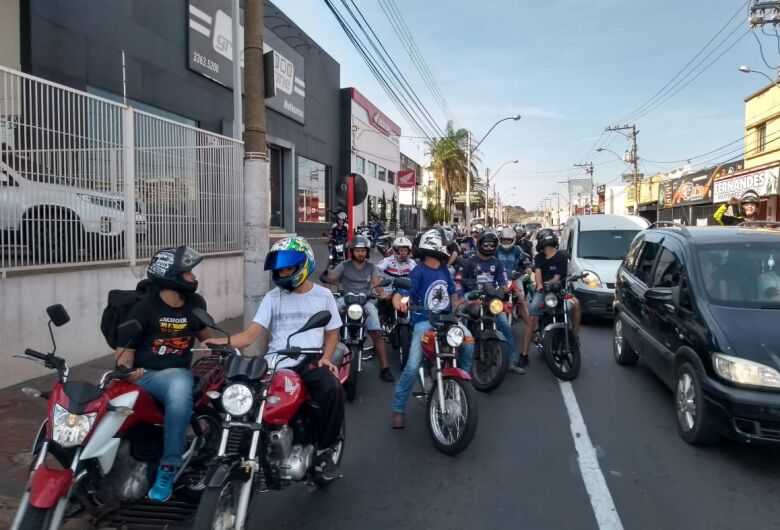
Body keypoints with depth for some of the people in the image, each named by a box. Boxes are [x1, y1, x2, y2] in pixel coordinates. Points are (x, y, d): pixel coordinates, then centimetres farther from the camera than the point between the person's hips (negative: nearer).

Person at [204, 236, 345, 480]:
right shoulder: (272, 297, 9)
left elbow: (332, 333, 15)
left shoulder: (323, 295, 10)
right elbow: (250, 334, -1)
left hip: (309, 361, -1)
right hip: (276, 362, 1)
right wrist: (223, 341, -20)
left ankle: (324, 452, -11)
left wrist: (325, 358, -5)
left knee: (332, 389, -30)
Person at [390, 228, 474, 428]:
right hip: (424, 322, -5)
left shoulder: (444, 270, 9)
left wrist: (457, 307, 7)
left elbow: (452, 292, 25)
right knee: (413, 367, -16)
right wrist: (400, 302, -43)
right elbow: (399, 295, -20)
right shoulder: (418, 272, -10)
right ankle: (398, 408, 3)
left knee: (468, 342, -23)